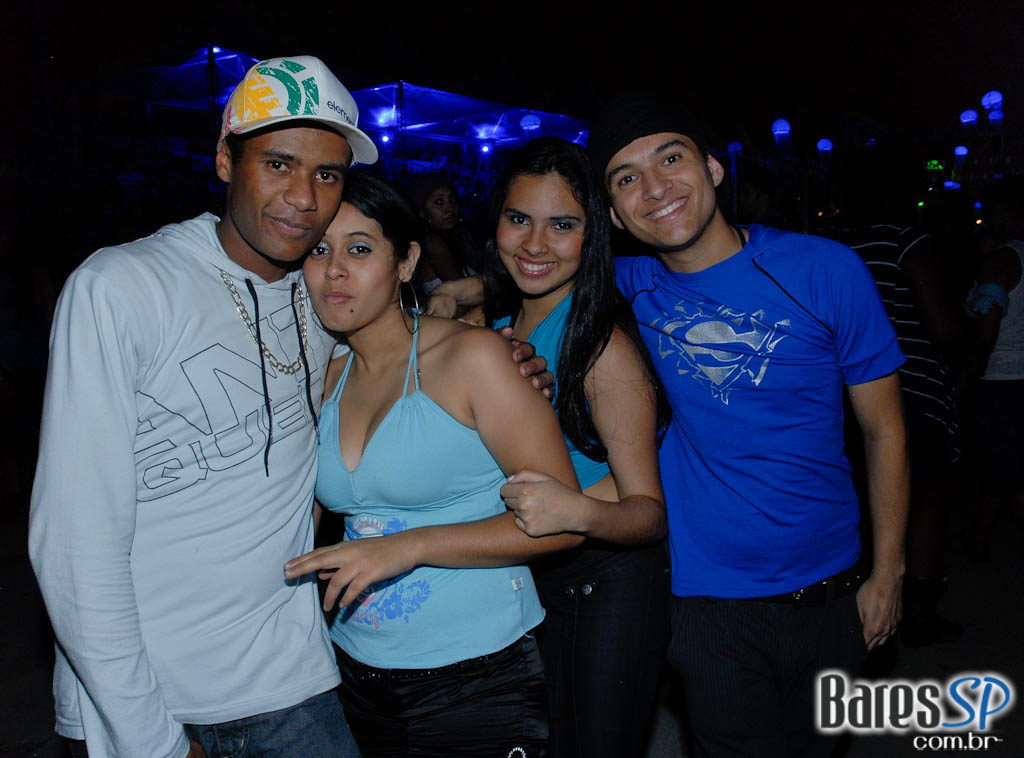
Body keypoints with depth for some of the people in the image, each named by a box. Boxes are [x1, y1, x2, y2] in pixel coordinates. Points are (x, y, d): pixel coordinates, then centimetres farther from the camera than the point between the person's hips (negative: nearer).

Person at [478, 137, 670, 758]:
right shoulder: (494, 327, -1)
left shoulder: (602, 344, -22)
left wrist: (581, 511, -41)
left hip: (611, 584, -7)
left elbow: (651, 513, -22)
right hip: (528, 583, 7)